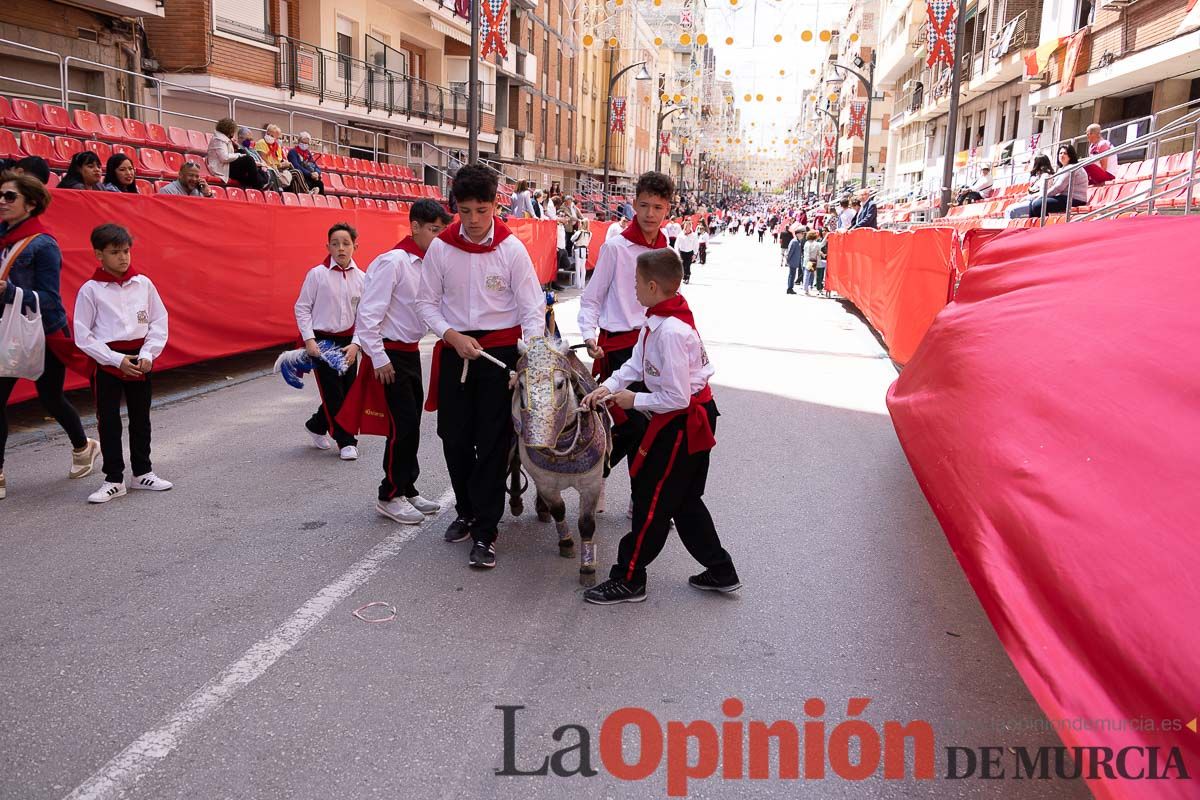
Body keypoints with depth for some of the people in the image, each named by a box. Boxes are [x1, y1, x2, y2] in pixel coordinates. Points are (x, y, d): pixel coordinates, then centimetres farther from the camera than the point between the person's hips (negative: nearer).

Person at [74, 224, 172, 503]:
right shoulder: (90, 289, -8)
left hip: (140, 360, 3)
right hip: (106, 363, -2)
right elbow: (83, 335, -8)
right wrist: (117, 360, -15)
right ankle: (114, 480, 14)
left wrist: (147, 355, -10)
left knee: (141, 418, 13)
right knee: (109, 422, 4)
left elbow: (159, 322, 2)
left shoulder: (143, 283, -1)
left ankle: (143, 473, 26)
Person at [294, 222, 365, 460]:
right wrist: (309, 340, -11)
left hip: (347, 341, 4)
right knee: (333, 393, -2)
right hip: (321, 340, -4)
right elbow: (302, 308, -3)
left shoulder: (361, 277, 1)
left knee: (347, 391, 8)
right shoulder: (317, 274, -7)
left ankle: (317, 425, 33)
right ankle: (346, 441, 12)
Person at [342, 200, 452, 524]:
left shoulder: (427, 263, 6)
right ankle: (390, 496, 9)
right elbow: (369, 311, -19)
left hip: (411, 351, 8)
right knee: (403, 423, -6)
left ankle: (407, 490, 25)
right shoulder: (393, 261, -17)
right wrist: (378, 357, -18)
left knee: (411, 423, 13)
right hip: (390, 353, -8)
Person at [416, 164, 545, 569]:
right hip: (455, 351, 3)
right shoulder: (440, 247, -2)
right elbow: (427, 302, 4)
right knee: (455, 438, 10)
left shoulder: (512, 248, -7)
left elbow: (532, 307, -6)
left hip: (501, 351, -2)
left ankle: (485, 532, 6)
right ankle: (466, 511, 32)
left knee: (493, 442, -3)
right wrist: (454, 337, -12)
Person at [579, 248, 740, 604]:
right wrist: (608, 387, -2)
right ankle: (720, 571, 30)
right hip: (694, 417, 10)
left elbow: (676, 397, -26)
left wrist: (634, 400, -14)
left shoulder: (670, 331, -27)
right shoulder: (658, 321, 3)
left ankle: (628, 580, 15)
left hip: (683, 423, -10)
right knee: (684, 500, 20)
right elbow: (637, 364, 11)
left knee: (652, 501, 2)